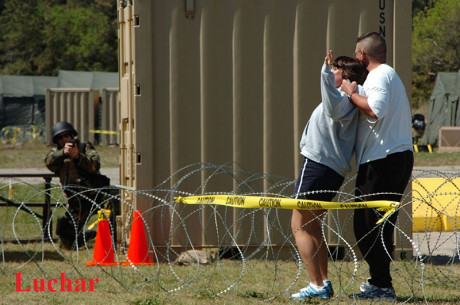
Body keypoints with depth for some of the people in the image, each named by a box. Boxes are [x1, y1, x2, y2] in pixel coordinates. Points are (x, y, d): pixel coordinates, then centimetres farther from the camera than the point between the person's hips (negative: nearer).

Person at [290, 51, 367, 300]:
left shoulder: (344, 97, -11)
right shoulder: (346, 99, 18)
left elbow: (333, 108, -35)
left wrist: (326, 72, -40)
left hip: (318, 165, -10)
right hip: (334, 170, 10)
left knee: (300, 226, -8)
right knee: (312, 227, 19)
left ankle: (316, 285, -14)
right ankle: (324, 283, 16)